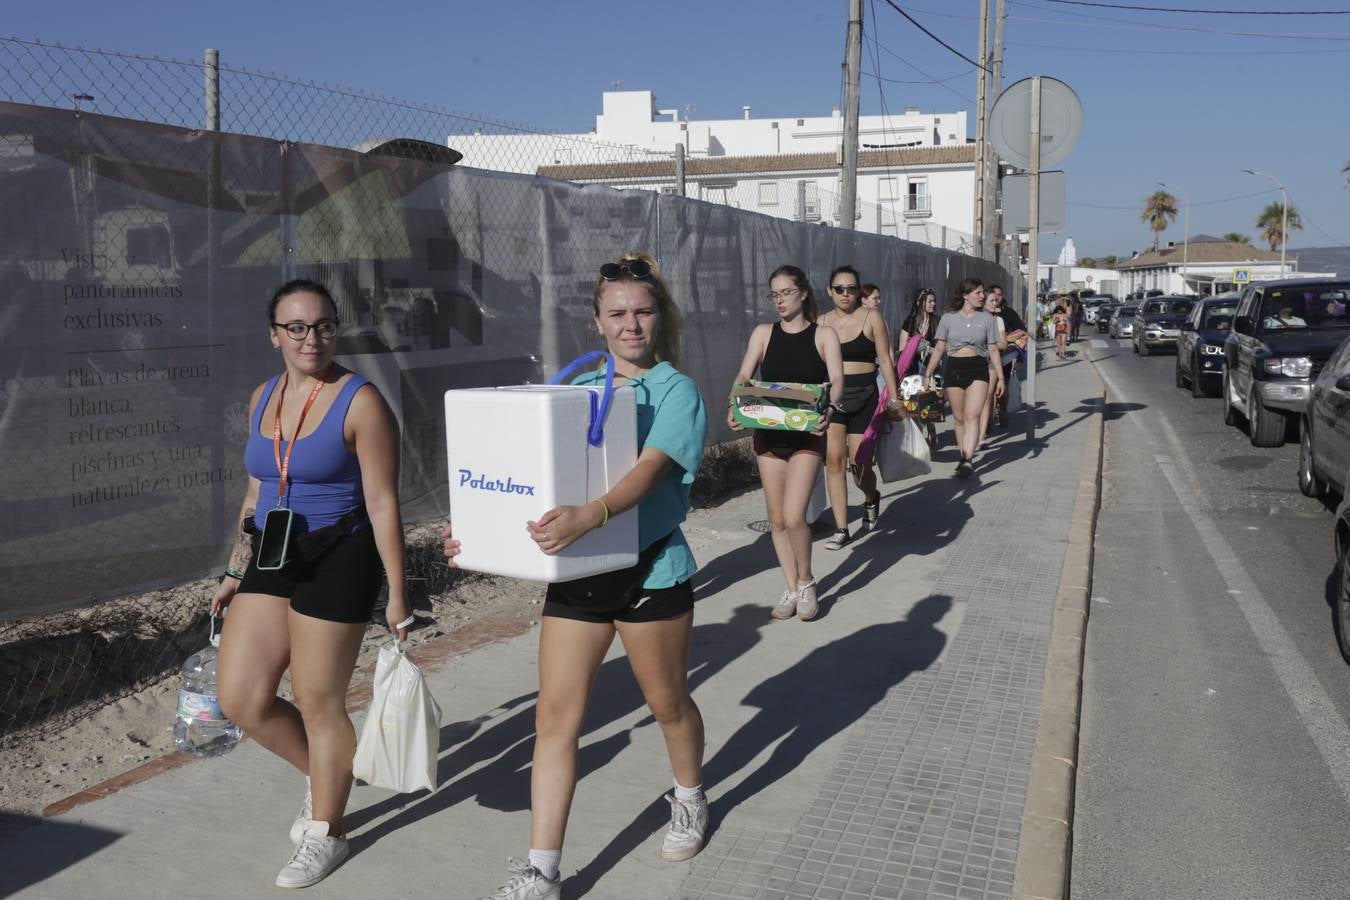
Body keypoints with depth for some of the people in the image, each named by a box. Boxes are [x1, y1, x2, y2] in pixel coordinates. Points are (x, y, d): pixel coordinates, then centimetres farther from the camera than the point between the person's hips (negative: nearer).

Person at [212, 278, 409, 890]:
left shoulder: (360, 402, -11)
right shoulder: (262, 398, 9)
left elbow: (382, 503, -13)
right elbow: (257, 494, 17)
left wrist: (397, 593, -14)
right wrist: (236, 572, 18)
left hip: (336, 561, -7)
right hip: (272, 557, 7)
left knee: (317, 702, 2)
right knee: (239, 699, 5)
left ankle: (326, 833, 24)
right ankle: (322, 774, 33)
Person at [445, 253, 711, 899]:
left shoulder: (677, 391, -6)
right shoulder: (576, 390, 9)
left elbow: (650, 470, -24)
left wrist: (587, 517, -42)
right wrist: (478, 533, -8)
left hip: (650, 570, -4)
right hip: (575, 571, 4)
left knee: (667, 702, 15)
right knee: (556, 715, 0)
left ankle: (690, 801, 45)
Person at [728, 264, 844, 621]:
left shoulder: (823, 334, 1)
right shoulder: (764, 333, 7)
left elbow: (836, 380, -10)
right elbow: (744, 376, -2)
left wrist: (829, 409, -32)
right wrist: (734, 407, -22)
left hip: (807, 436, -3)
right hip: (767, 435, 3)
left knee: (794, 517, -15)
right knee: (777, 520, 8)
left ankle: (806, 581, 10)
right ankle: (792, 589, 24)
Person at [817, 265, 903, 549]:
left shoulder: (872, 318, 0)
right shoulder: (822, 322, 7)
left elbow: (885, 359, 0)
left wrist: (894, 397, -4)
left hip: (863, 396, -2)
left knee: (858, 463, 0)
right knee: (834, 459, -7)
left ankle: (871, 498, 36)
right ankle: (841, 529, 0)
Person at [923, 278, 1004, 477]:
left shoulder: (986, 318, 6)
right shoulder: (948, 318, 5)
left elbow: (993, 350, 9)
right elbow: (939, 349, 8)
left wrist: (1000, 377, 7)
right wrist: (928, 374, 5)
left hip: (978, 369, -1)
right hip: (954, 369, 1)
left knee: (972, 416, -13)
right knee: (959, 417, 7)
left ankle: (967, 460, -20)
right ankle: (964, 455, 19)